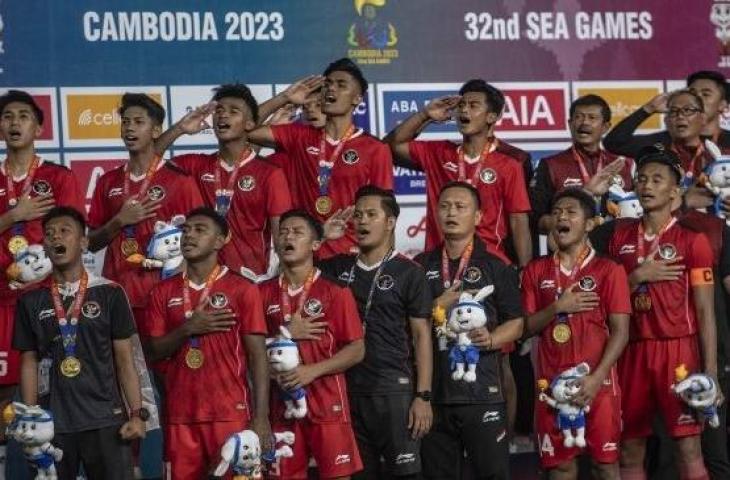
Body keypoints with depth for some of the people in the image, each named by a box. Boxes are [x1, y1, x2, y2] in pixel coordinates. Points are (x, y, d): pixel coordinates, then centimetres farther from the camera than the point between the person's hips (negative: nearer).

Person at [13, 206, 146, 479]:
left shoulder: (110, 293, 2)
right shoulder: (31, 300, 7)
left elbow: (124, 360, 3)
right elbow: (29, 363, 9)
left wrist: (137, 414, -5)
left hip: (106, 419, -1)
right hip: (51, 423, 2)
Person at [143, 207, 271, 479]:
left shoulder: (242, 289, -1)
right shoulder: (163, 292, 10)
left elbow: (257, 355, -4)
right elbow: (151, 353, 7)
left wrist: (261, 417, -11)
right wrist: (188, 329, -10)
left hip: (230, 414, -3)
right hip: (180, 415, 3)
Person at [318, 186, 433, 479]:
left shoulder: (409, 272, -2)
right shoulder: (338, 267, 10)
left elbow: (421, 336, -4)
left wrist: (423, 395, -11)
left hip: (394, 389, -4)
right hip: (347, 388, 4)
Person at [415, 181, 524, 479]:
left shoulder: (496, 267, 4)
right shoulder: (420, 266, 11)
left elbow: (516, 324, 3)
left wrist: (490, 339, -16)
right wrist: (438, 307, -7)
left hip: (482, 390, -3)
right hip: (433, 390, 3)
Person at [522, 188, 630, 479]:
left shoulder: (608, 270, 0)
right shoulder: (536, 270, 9)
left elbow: (620, 331, -5)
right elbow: (526, 327, 7)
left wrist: (596, 378, -15)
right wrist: (557, 307, -11)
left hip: (596, 381, -3)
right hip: (551, 381, 3)